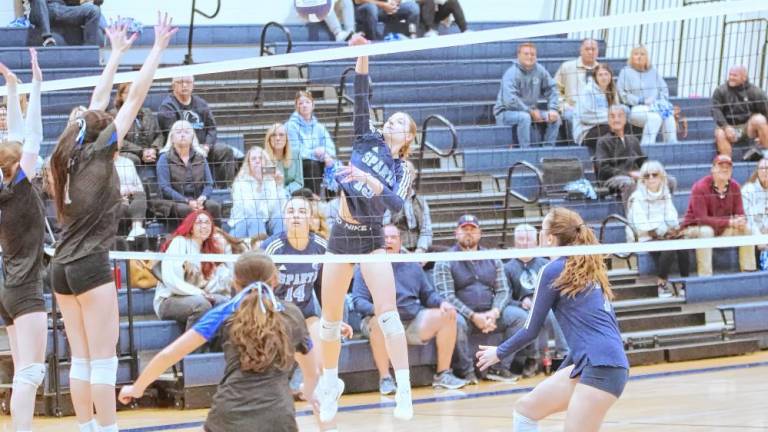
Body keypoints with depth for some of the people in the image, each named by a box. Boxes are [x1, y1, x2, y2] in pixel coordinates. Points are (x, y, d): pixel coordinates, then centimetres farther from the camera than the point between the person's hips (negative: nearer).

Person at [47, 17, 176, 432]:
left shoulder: (71, 155, 11)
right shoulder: (100, 152, -4)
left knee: (81, 360, 9)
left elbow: (98, 102, 22)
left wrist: (117, 53, 31)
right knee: (103, 362, -5)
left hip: (62, 267, 7)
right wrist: (158, 48, 0)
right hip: (91, 266, -7)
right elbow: (135, 97, -4)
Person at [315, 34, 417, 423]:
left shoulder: (402, 170, 5)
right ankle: (330, 382, 27)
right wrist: (362, 59, -14)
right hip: (341, 235, 2)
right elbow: (361, 100, -3)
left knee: (387, 313, -15)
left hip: (371, 238, -2)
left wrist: (371, 181, -27)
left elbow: (397, 204, -13)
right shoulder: (366, 141, 8)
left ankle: (404, 390, -17)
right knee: (330, 318, 8)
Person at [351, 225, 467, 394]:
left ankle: (442, 374, -6)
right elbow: (358, 301, -7)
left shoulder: (412, 266, 18)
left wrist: (442, 303, -3)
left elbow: (428, 294, 20)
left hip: (414, 321, 5)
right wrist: (377, 309, -29)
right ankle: (385, 379, -27)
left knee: (448, 315, -13)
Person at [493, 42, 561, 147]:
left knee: (555, 117, -6)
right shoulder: (512, 74, -20)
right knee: (524, 117, -37)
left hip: (530, 111, 7)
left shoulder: (539, 70, 0)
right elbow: (510, 101, -30)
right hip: (506, 112, -7)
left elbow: (551, 89, 9)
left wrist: (552, 109, -7)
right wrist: (531, 112, -24)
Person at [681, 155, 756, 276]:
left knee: (745, 229, -12)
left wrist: (740, 221, -32)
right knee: (706, 231, -37)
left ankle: (749, 272, -6)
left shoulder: (735, 187, -5)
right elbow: (701, 219, -29)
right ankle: (705, 278, -37)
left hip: (721, 230, 6)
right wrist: (729, 222, -36)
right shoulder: (700, 187, -23)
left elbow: (739, 215, -4)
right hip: (694, 229, -6)